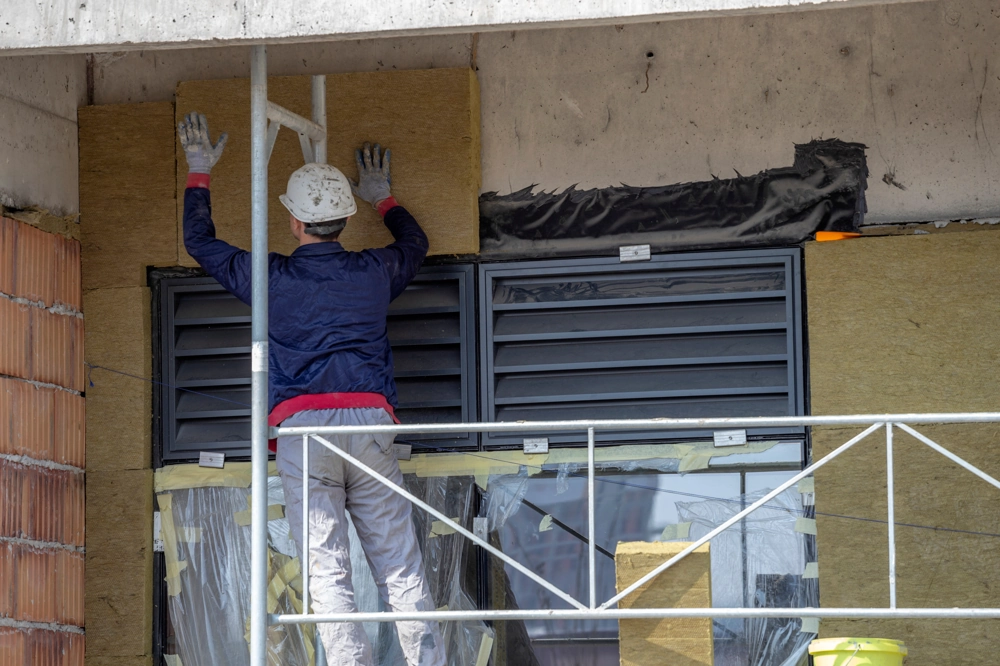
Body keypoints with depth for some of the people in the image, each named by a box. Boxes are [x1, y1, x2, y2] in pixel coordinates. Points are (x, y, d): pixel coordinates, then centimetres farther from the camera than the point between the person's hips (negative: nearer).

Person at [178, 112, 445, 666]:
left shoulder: (271, 278, 6)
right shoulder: (373, 273, 12)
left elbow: (199, 242, 22)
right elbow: (414, 243, 36)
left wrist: (199, 173, 34)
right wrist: (382, 199, 52)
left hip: (301, 428, -2)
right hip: (370, 421, 2)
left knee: (327, 573, -5)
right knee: (402, 572, 2)